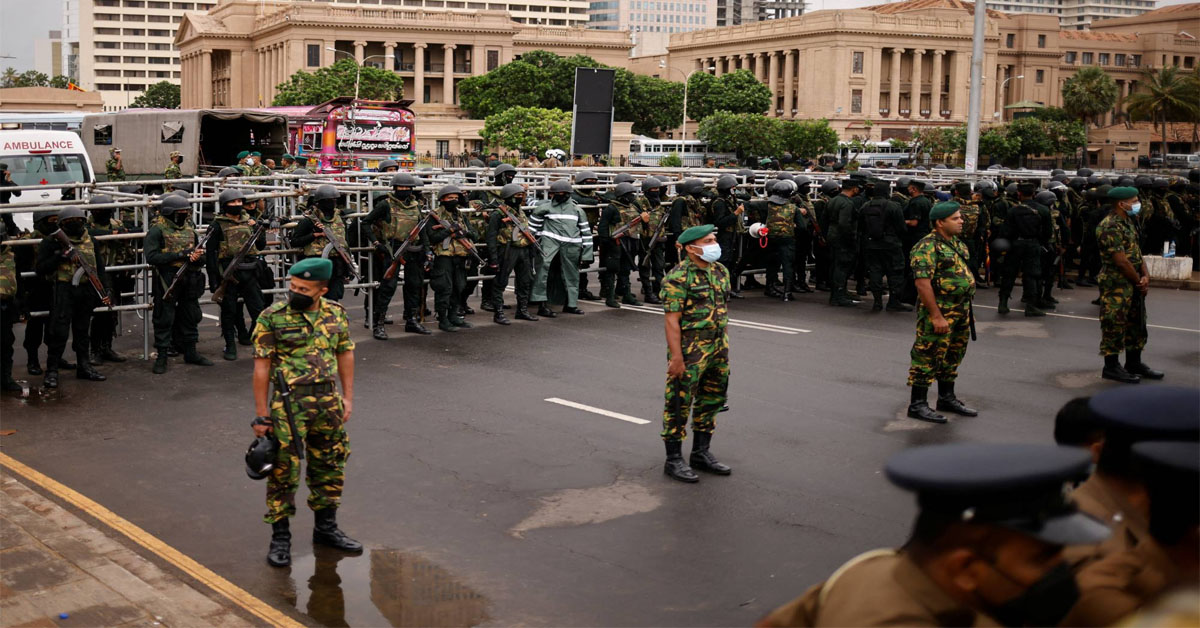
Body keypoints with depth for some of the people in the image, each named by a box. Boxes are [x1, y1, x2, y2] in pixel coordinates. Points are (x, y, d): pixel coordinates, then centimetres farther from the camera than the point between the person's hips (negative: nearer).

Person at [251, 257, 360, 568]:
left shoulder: (336, 313, 4)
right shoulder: (272, 317, -9)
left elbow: (345, 354, 12)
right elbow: (262, 366, -8)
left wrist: (348, 397, 8)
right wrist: (262, 413, -9)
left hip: (328, 400, 5)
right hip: (288, 403, -4)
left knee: (330, 467, 15)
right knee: (284, 471, 0)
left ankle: (326, 527, 31)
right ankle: (280, 537, 12)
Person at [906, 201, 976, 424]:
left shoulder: (957, 243, 13)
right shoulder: (928, 247, -17)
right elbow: (922, 283, -23)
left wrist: (966, 310, 18)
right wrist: (937, 316, -24)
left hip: (961, 312, 9)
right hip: (939, 311, -9)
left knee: (953, 356, 17)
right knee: (928, 358, -4)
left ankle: (947, 398, 30)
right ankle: (917, 404, 3)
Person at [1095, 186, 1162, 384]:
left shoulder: (1127, 222, 13)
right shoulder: (1110, 227, -19)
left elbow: (1136, 251, 13)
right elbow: (1121, 261, -21)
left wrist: (1145, 276, -2)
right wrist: (1140, 282, -12)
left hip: (1133, 284, 10)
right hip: (1116, 284, -10)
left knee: (1137, 323, 16)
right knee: (1115, 324, -3)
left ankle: (1134, 363, 27)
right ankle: (1111, 367, 5)